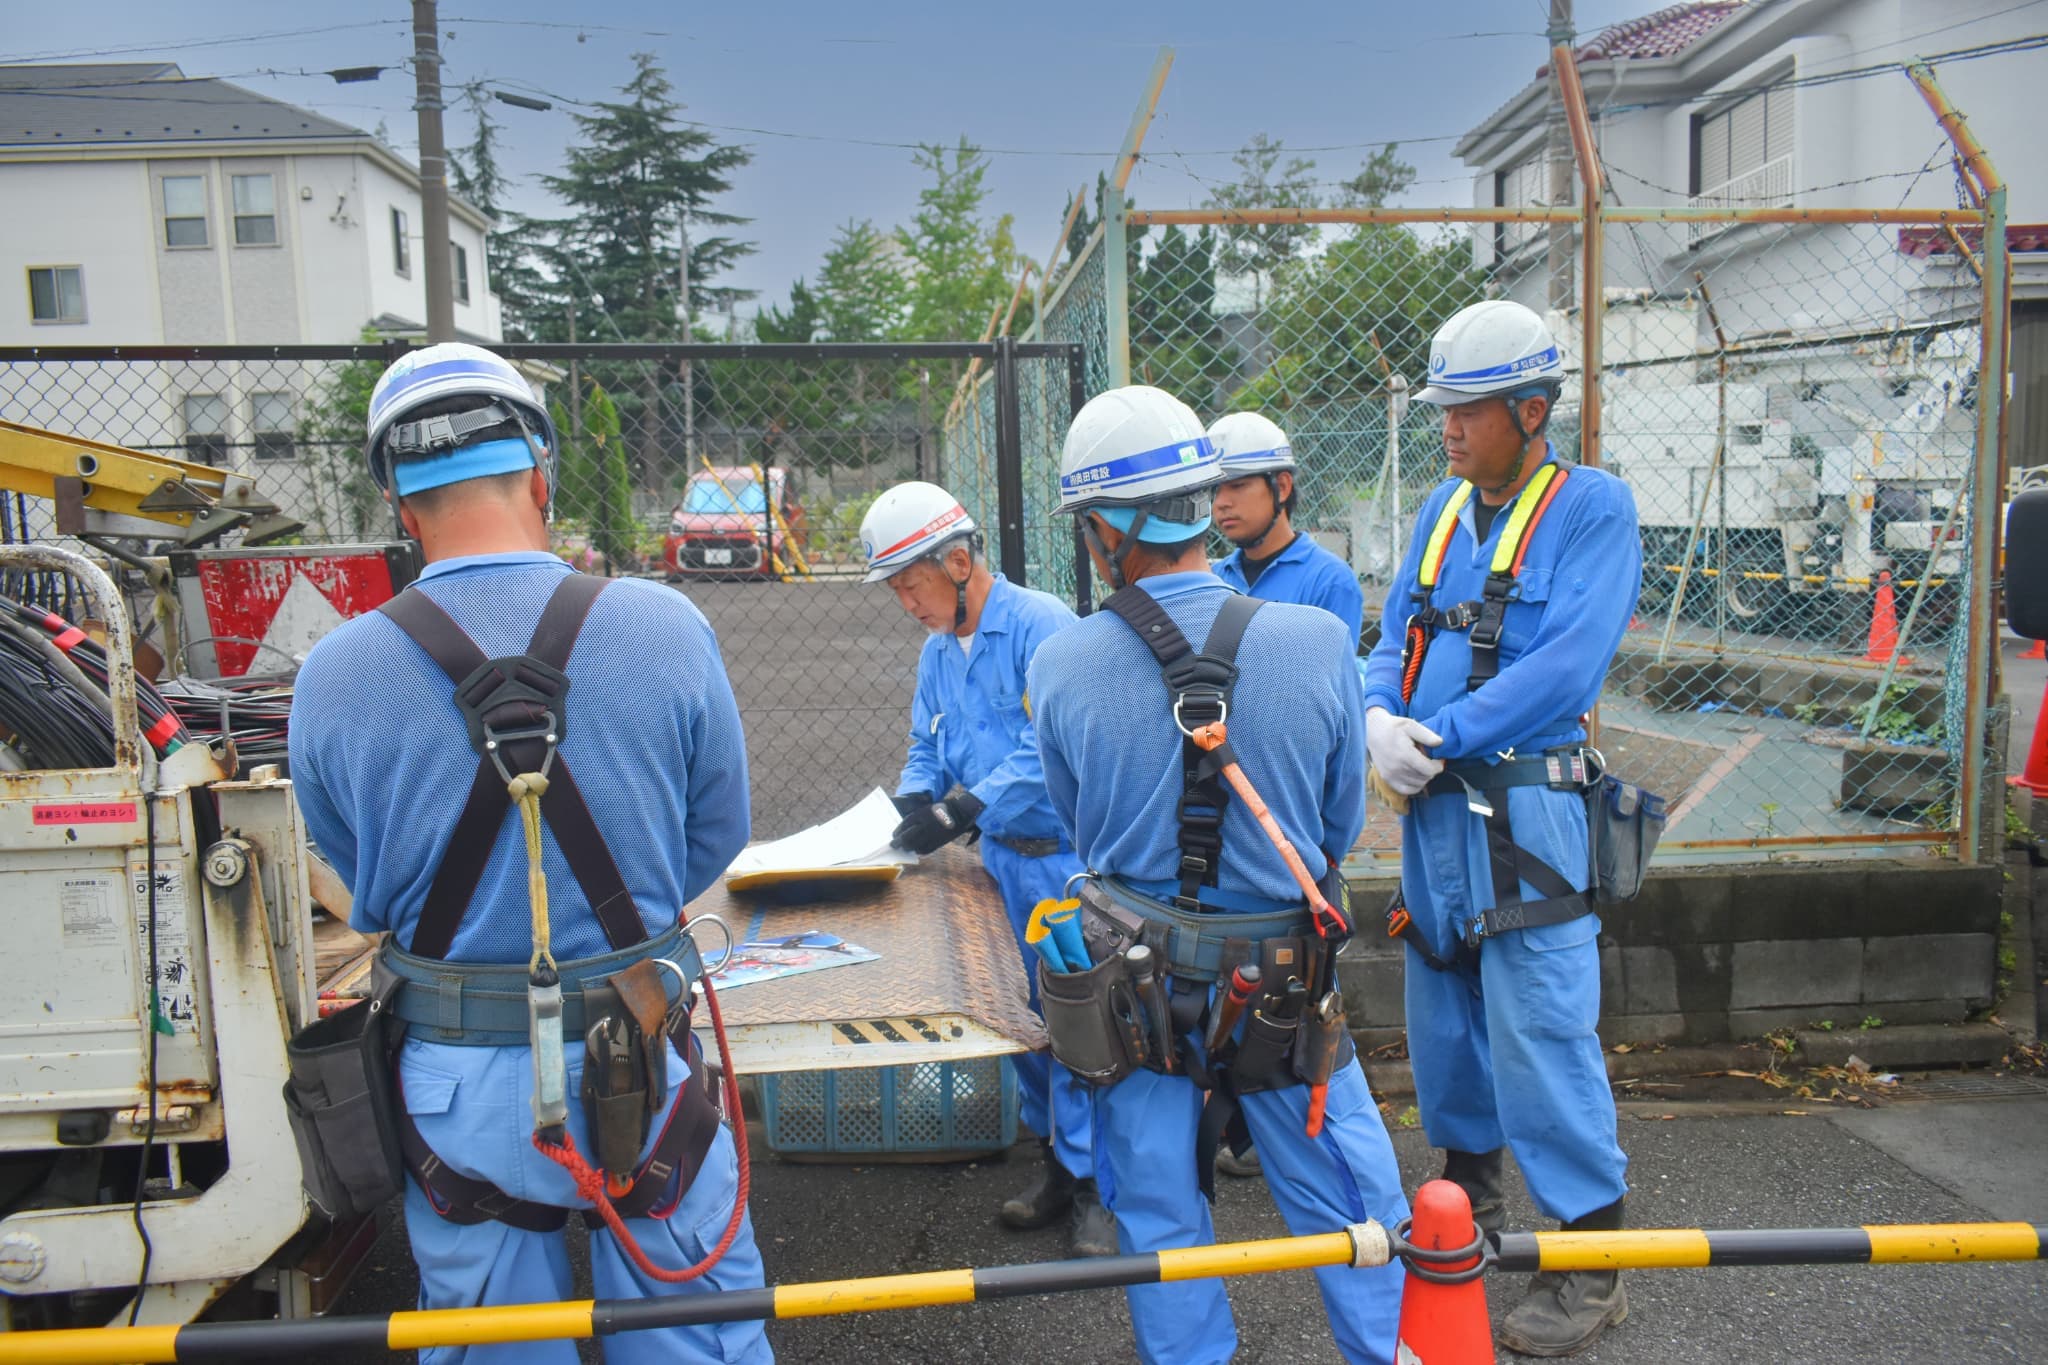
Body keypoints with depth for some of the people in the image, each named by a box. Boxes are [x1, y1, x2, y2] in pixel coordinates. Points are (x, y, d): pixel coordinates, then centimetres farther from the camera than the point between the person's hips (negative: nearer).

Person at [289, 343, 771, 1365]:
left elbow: (365, 897, 2)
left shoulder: (332, 678, -12)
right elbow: (717, 836, -1)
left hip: (453, 1086, 1)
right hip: (636, 1072, -1)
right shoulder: (666, 628, -13)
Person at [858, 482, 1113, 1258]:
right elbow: (926, 751, 18)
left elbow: (1053, 748, -23)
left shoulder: (1041, 624, -15)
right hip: (1002, 860, 8)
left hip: (1065, 859, -8)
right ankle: (1055, 1160, 29)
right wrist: (915, 804, -4)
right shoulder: (937, 652, 12)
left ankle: (1093, 1185, 9)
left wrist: (963, 809, -25)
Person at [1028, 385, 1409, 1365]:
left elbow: (1074, 828, 2)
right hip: (1285, 982, 0)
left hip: (1131, 979, 1)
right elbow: (1341, 823, -1)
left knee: (1158, 1221, 17)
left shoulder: (1058, 667, -15)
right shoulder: (1318, 643, -15)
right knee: (1356, 1217, 18)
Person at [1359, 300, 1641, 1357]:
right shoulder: (1442, 508, 13)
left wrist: (1440, 740, -18)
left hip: (1524, 811, -7)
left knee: (1541, 1031, -5)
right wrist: (1379, 716, -10)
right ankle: (1468, 1190, 37)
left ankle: (1591, 1262, 10)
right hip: (1431, 806, 7)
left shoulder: (1592, 505, -8)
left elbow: (1567, 663, -18)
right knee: (1442, 1010, 17)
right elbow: (1396, 635, 12)